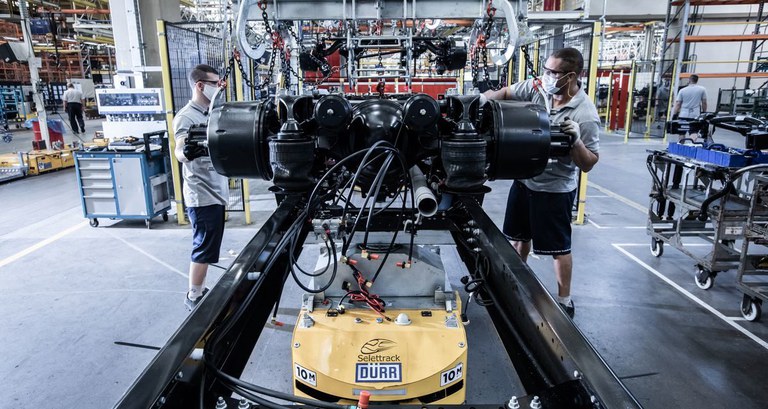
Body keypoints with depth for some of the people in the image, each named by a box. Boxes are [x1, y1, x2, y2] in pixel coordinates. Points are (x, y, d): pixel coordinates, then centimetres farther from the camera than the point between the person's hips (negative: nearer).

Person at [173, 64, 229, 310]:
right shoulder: (186, 117, -16)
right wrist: (186, 153, -52)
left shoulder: (210, 114, 12)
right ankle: (194, 298, 14)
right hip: (202, 196, -9)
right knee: (204, 249, -1)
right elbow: (179, 151, -32)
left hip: (215, 193, 9)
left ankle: (200, 292, 29)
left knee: (208, 247, 17)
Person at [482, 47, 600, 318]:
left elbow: (588, 164, -16)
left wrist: (576, 140, -34)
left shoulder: (585, 115, -21)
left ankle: (564, 301, 26)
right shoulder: (537, 87, -8)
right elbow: (504, 93, 5)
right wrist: (477, 99, -14)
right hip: (524, 180, 6)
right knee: (519, 236, 21)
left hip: (555, 189, -6)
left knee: (559, 247, 8)